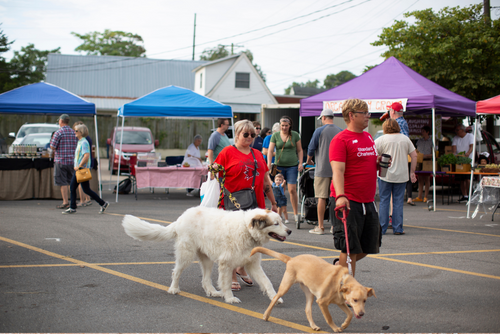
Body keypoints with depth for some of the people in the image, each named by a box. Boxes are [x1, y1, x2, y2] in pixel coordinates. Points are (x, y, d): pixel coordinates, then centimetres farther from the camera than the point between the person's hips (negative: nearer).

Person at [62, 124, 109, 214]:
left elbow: (86, 156, -27)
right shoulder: (79, 142, 15)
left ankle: (103, 203, 3)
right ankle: (72, 208, 11)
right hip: (78, 169, 10)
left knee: (86, 190, -5)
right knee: (72, 188, 7)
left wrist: (79, 166, -22)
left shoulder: (84, 142, -16)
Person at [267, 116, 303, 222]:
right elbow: (270, 151, 2)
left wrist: (300, 163, 1)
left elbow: (299, 150, 10)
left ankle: (295, 213, 5)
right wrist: (269, 164, -8)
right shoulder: (275, 136, 4)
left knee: (292, 190, -6)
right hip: (279, 166, 1)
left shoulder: (295, 135, 4)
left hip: (292, 166, -1)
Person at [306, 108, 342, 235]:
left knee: (322, 198, 0)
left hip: (322, 169, -4)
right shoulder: (341, 132, 5)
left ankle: (320, 227, 1)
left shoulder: (319, 131, -6)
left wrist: (309, 160, 17)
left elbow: (311, 148, -2)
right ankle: (334, 226, 10)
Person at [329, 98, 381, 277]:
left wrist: (380, 163, 5)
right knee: (350, 247, -4)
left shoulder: (368, 137, 15)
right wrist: (340, 196, -35)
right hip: (348, 202, -8)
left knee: (370, 245, 12)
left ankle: (340, 265, 34)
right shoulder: (340, 139, -10)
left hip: (368, 201, 8)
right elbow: (338, 170, -21)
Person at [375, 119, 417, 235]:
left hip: (385, 176, -2)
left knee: (384, 202, 5)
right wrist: (412, 172, 10)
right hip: (401, 176, 2)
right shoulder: (405, 139, 6)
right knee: (398, 202, 7)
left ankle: (382, 228, 6)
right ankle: (398, 229, 7)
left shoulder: (381, 139, -5)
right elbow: (414, 155, 6)